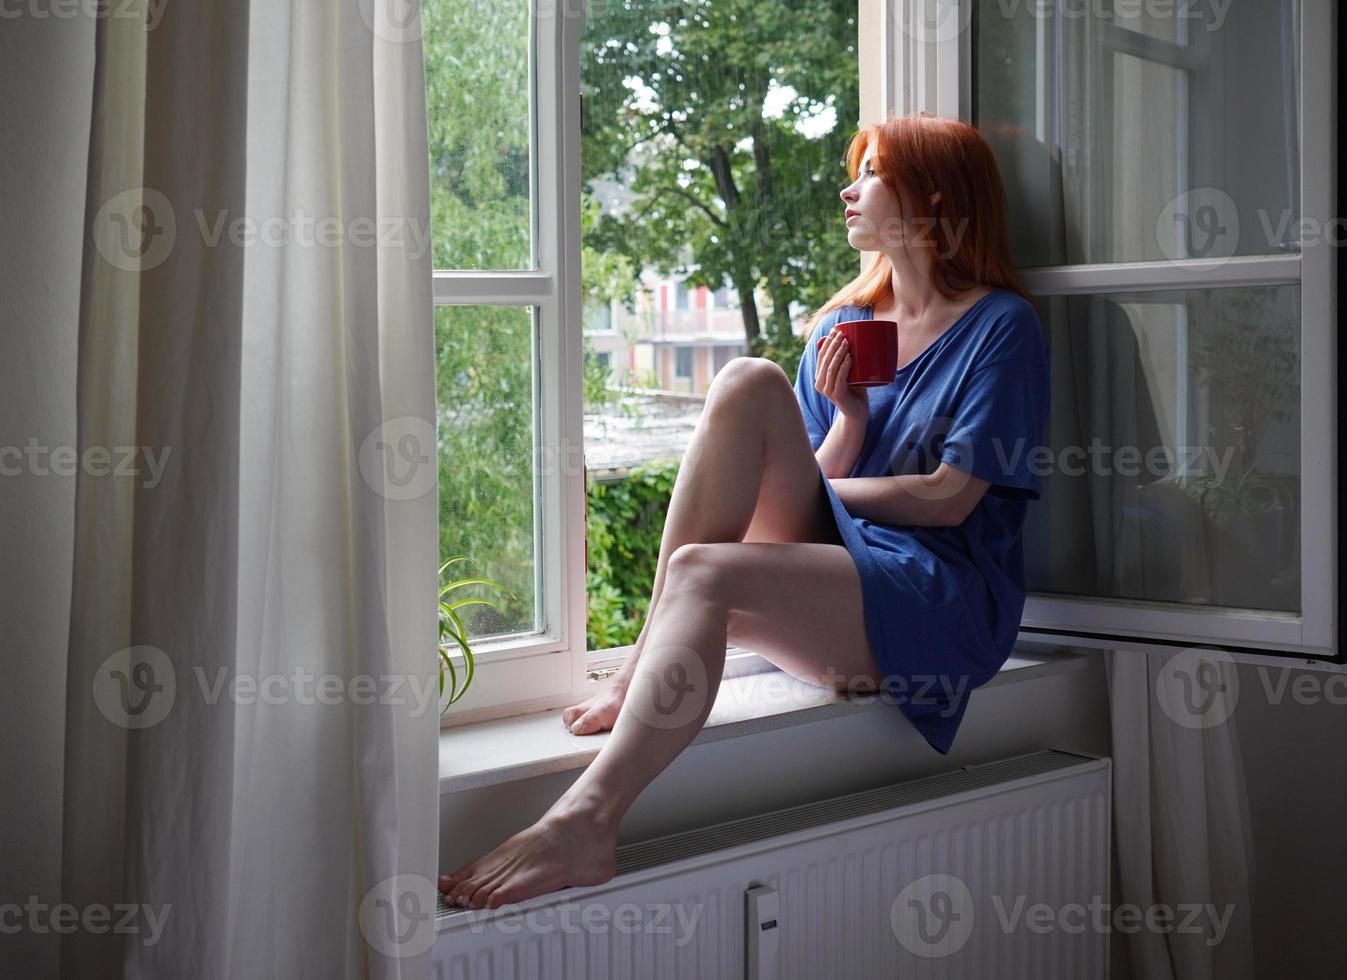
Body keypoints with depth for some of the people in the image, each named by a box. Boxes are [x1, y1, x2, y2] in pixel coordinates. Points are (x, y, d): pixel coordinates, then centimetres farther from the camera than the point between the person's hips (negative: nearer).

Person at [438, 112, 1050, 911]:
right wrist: (848, 421, -5)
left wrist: (801, 489, -1)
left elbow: (950, 497, -8)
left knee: (702, 573, -32)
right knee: (749, 383, -18)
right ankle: (648, 665, -22)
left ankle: (587, 821, -40)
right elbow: (828, 479, 15)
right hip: (835, 554, 6)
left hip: (945, 596, -6)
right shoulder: (843, 323, 20)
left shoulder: (1001, 326, 1)